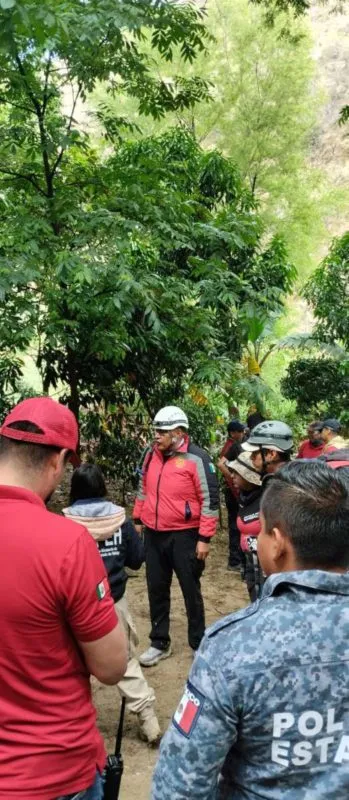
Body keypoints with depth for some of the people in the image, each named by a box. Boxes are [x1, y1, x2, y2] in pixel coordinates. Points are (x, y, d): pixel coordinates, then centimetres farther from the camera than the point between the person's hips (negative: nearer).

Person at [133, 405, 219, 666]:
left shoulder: (197, 458, -16)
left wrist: (204, 538, -15)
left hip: (184, 536, -6)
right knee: (157, 589, 16)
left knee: (191, 591, 9)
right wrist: (137, 520, 16)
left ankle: (199, 645, 26)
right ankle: (160, 643, 32)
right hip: (153, 535, 6)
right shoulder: (152, 455, 4)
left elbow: (210, 500, -15)